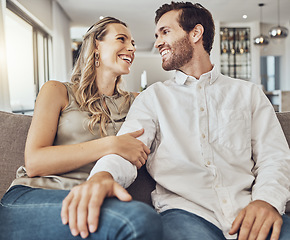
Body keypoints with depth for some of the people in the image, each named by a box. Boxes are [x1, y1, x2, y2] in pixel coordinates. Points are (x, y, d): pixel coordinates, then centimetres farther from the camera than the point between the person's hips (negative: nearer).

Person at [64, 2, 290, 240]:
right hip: (184, 210, 0)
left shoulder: (248, 93, 16)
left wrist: (267, 200, -15)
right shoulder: (153, 97, 15)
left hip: (249, 211, 1)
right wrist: (102, 175, -26)